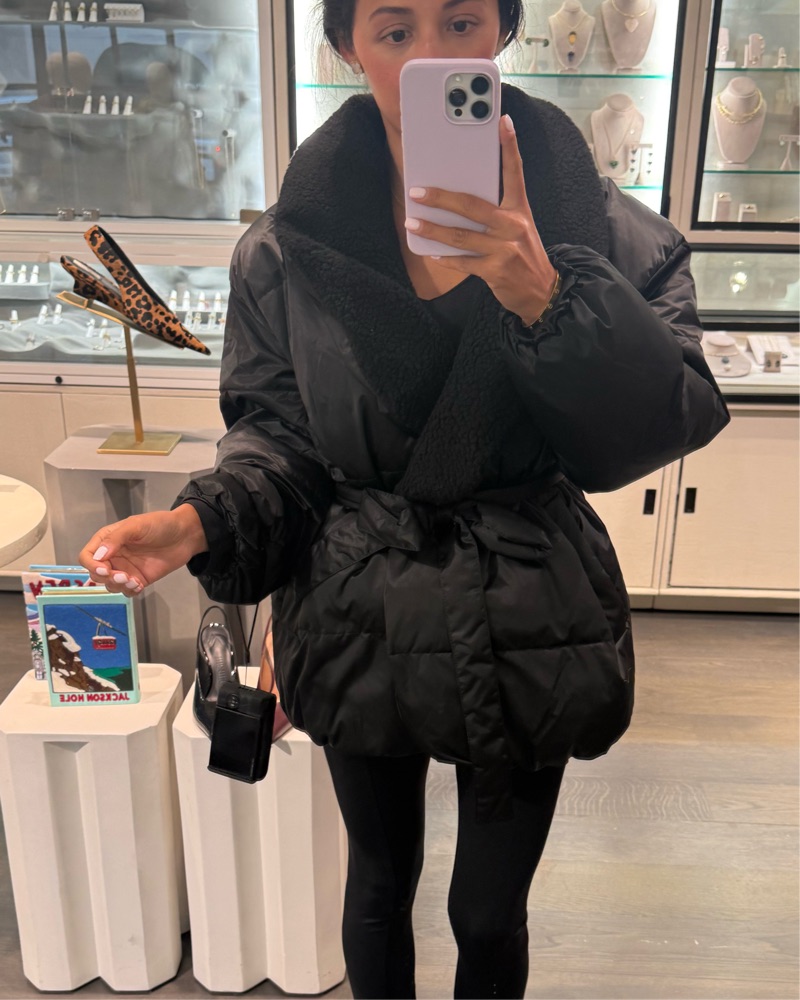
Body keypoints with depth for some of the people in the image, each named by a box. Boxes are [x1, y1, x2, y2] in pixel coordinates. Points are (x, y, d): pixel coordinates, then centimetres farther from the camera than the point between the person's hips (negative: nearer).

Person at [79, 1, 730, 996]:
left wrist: (547, 298, -32)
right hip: (362, 627, 1)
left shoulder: (594, 223, -10)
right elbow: (275, 433, -1)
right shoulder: (287, 246, -7)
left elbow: (676, 420, -17)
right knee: (380, 885, 24)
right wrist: (203, 518, -21)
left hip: (524, 635, 0)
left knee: (489, 914, 18)